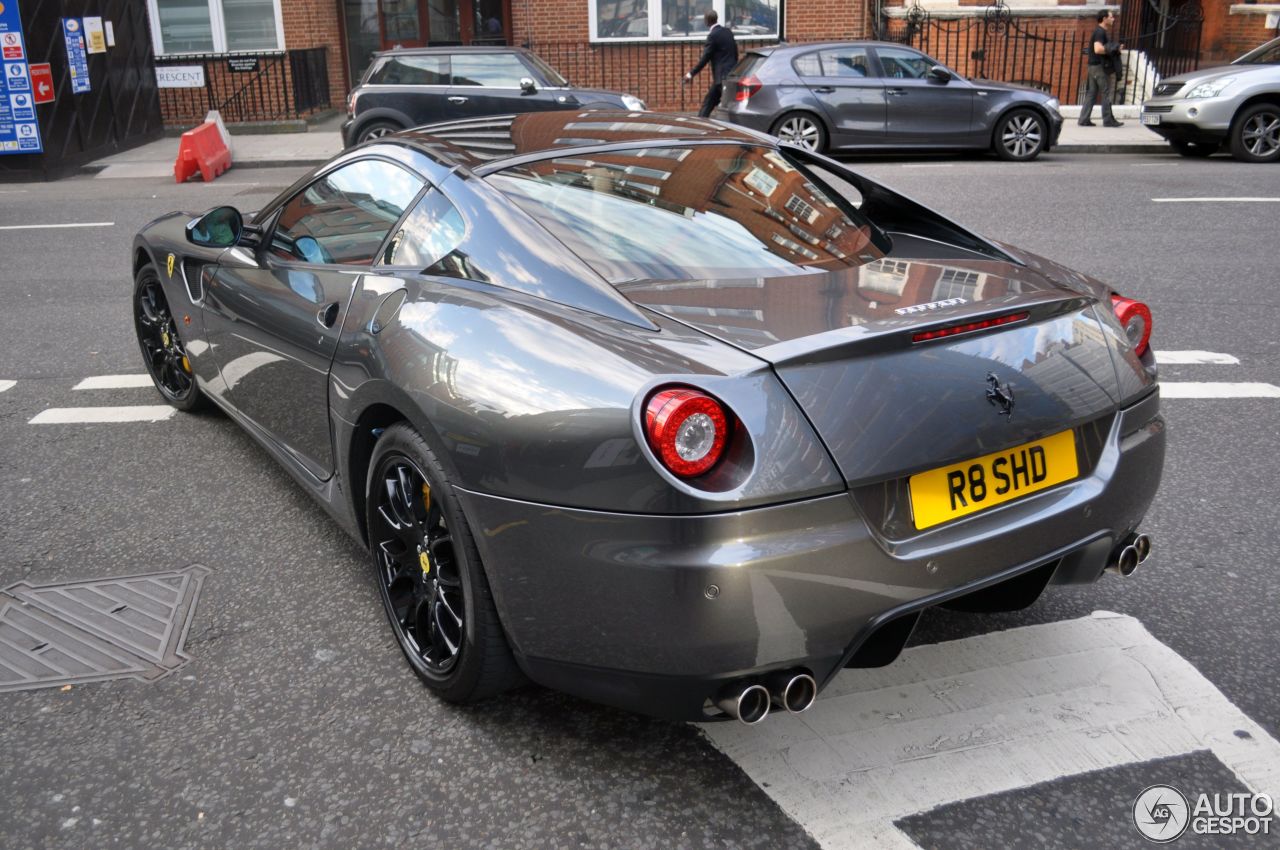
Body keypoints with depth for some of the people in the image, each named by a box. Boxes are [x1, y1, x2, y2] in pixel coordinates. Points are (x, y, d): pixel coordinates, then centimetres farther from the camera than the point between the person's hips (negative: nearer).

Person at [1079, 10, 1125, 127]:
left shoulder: (1101, 31, 19)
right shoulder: (1100, 32, -13)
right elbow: (1098, 49, -26)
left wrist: (1115, 49, 13)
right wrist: (1113, 50, -16)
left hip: (1093, 66, 10)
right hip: (1100, 67, -10)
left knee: (1091, 94, 7)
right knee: (1106, 94, -5)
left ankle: (1084, 119, 5)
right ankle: (1108, 120, -2)